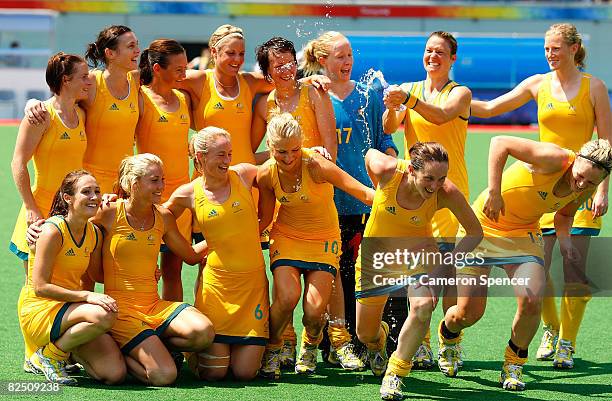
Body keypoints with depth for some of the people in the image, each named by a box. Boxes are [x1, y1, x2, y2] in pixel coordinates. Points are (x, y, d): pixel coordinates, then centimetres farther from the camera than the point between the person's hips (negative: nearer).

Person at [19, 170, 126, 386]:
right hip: (39, 309, -7)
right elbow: (40, 287, -18)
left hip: (70, 307, 7)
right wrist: (86, 295, -26)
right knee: (104, 315, -35)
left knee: (116, 374, -10)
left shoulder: (94, 234, 8)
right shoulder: (53, 230, -15)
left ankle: (65, 347, 16)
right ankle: (50, 355, -10)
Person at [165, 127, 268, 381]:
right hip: (215, 283, -1)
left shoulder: (243, 174, 1)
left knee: (245, 372, -4)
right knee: (212, 373, -5)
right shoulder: (188, 194, -1)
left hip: (253, 283, 1)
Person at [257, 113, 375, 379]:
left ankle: (310, 346, 22)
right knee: (287, 297, -24)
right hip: (286, 237, 2)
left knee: (315, 309, -16)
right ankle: (272, 349, 5)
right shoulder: (266, 174, -13)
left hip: (323, 240, -2)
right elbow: (264, 219, 4)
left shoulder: (316, 166, -25)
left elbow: (364, 192, -32)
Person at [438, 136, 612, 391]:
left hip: (524, 235, 4)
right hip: (482, 227, -4)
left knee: (531, 302, -20)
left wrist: (565, 239, -6)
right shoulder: (554, 159, -29)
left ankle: (514, 363, 5)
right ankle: (448, 336, 34)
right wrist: (493, 192, -33)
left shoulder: (585, 190, -7)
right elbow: (499, 143, -28)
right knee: (468, 312, -4)